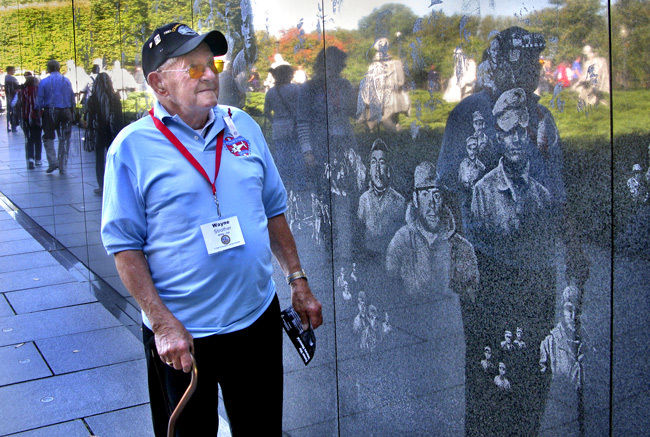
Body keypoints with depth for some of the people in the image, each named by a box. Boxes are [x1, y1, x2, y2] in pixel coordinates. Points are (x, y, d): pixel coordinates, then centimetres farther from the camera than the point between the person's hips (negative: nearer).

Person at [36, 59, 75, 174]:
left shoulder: (44, 82, -2)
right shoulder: (66, 81, 3)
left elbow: (39, 101, -3)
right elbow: (72, 98, 5)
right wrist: (71, 112, 13)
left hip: (50, 112, -2)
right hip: (65, 111, 2)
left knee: (48, 138, 11)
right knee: (64, 139, 8)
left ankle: (53, 162, -4)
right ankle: (62, 166, 8)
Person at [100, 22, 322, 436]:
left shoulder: (243, 126, 4)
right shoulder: (132, 147, -10)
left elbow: (274, 209, 11)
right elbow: (124, 245, -10)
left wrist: (298, 281, 8)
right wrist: (161, 323, -16)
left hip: (257, 318, 4)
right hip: (181, 334, -4)